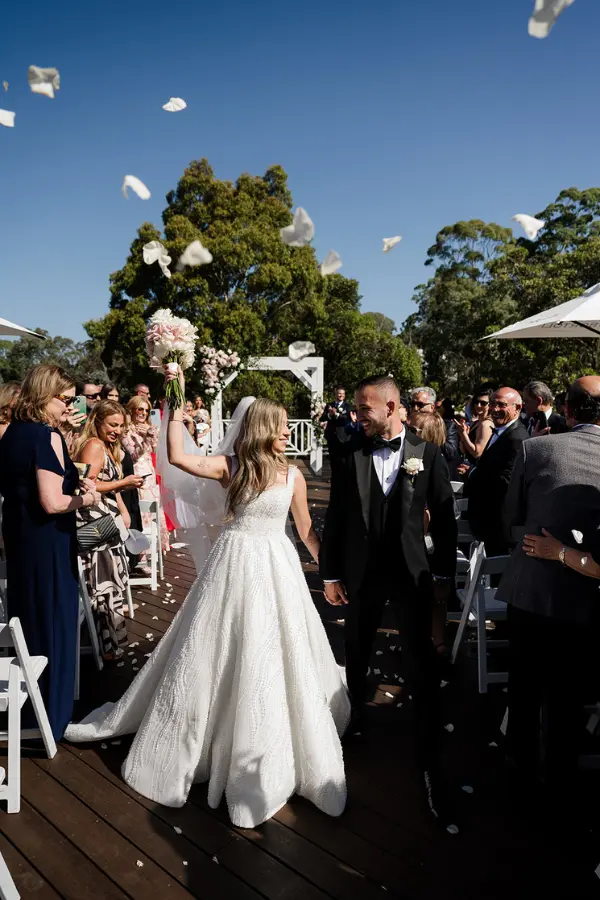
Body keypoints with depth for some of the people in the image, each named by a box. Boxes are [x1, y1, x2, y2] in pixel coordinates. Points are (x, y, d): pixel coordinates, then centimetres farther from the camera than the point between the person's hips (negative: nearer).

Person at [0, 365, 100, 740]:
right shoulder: (48, 436, -19)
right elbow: (52, 503, -25)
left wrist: (74, 483, 10)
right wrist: (85, 499, -8)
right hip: (48, 545, -9)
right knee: (53, 625, 7)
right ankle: (50, 717, 22)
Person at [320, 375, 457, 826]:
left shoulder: (428, 454, -6)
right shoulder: (351, 452, -3)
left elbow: (445, 519, -1)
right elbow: (335, 517, -1)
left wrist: (445, 574, -2)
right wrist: (330, 574, 0)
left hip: (413, 573, -2)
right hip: (362, 573, 2)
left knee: (423, 667, 2)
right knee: (356, 657, 19)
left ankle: (430, 760, 18)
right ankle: (355, 724, 45)